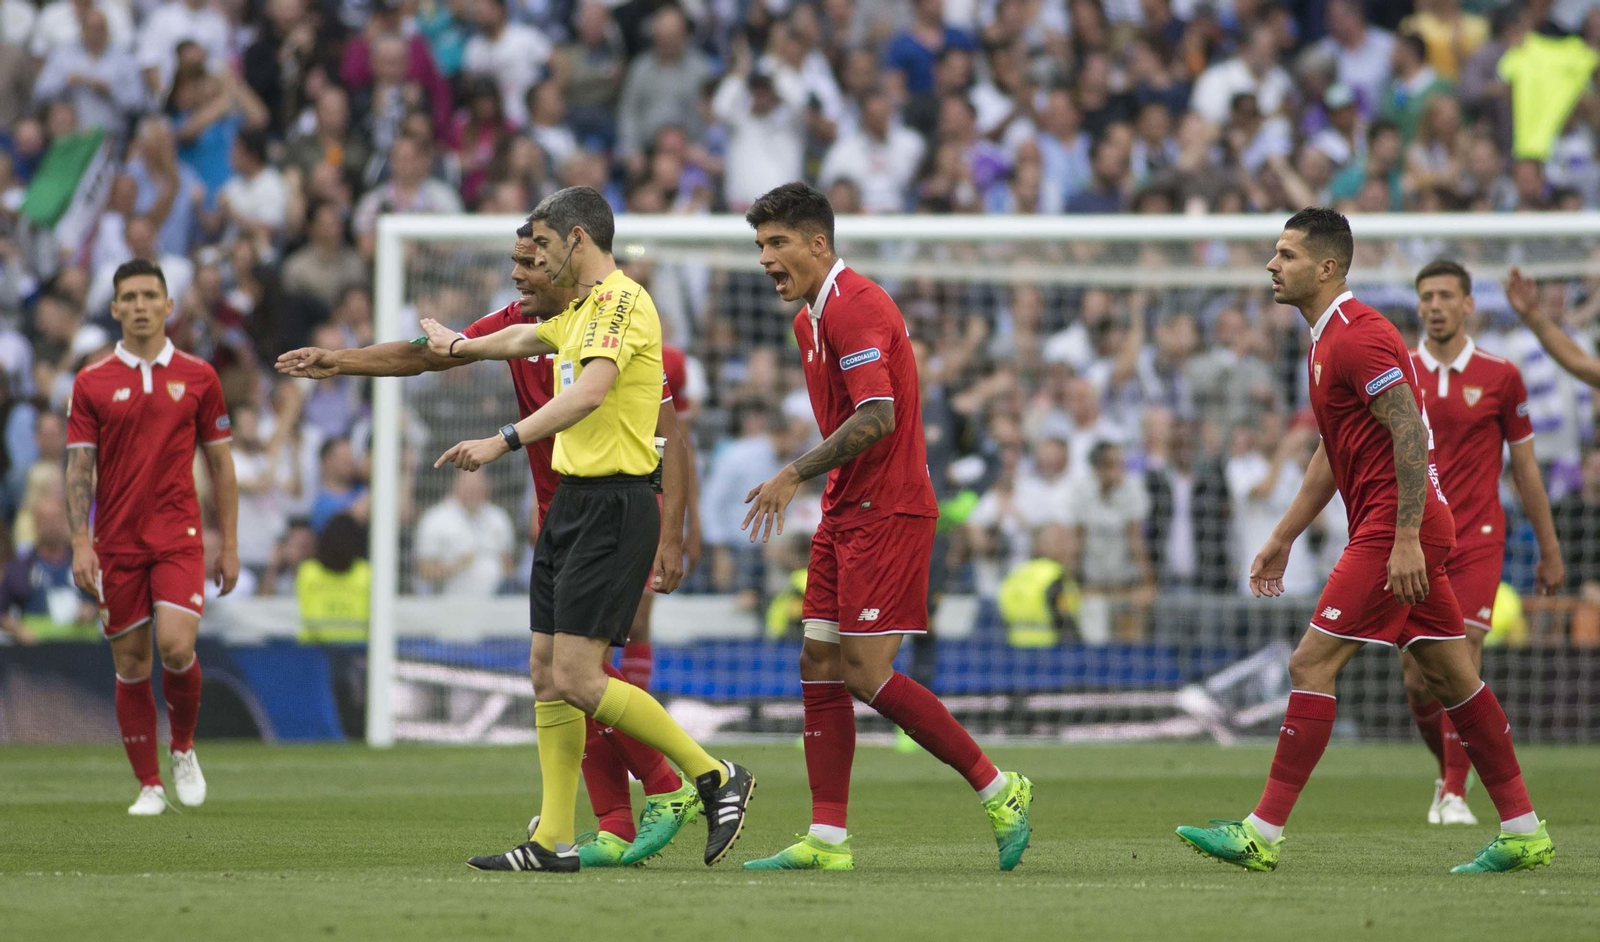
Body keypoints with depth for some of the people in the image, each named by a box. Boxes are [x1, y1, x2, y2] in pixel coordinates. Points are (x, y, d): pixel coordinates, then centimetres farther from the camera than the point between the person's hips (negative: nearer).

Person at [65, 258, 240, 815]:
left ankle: (184, 749, 7)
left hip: (179, 539, -1)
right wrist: (80, 544, -10)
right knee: (131, 666, 2)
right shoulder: (92, 384, 3)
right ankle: (149, 785, 12)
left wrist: (230, 545, 5)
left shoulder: (197, 377, 4)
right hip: (116, 545, 1)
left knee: (176, 647, -18)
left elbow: (220, 465, 9)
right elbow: (79, 468, 1)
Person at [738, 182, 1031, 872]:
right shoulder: (810, 318, 17)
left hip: (886, 515, -10)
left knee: (866, 674, -12)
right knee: (819, 667, 4)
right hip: (846, 516, 10)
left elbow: (876, 418, -24)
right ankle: (828, 838, 3)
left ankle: (998, 790, -3)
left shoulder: (853, 308, -15)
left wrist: (796, 474, -19)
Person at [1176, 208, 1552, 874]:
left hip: (1395, 529, -10)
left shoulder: (1357, 336, -15)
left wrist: (1406, 538, -26)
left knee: (1312, 665, -10)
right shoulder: (1330, 338, 18)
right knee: (1450, 675, 10)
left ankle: (1263, 835, -9)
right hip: (1399, 531, 10)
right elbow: (1333, 454, 25)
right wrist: (1283, 537, 24)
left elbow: (1411, 434, -22)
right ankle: (1524, 832, 12)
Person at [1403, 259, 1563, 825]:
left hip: (1476, 540, -2)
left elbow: (1525, 468, 7)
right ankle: (1447, 772, 25)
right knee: (1417, 680, 0)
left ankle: (1455, 794, -6)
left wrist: (1549, 550, 8)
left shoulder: (1499, 376, 1)